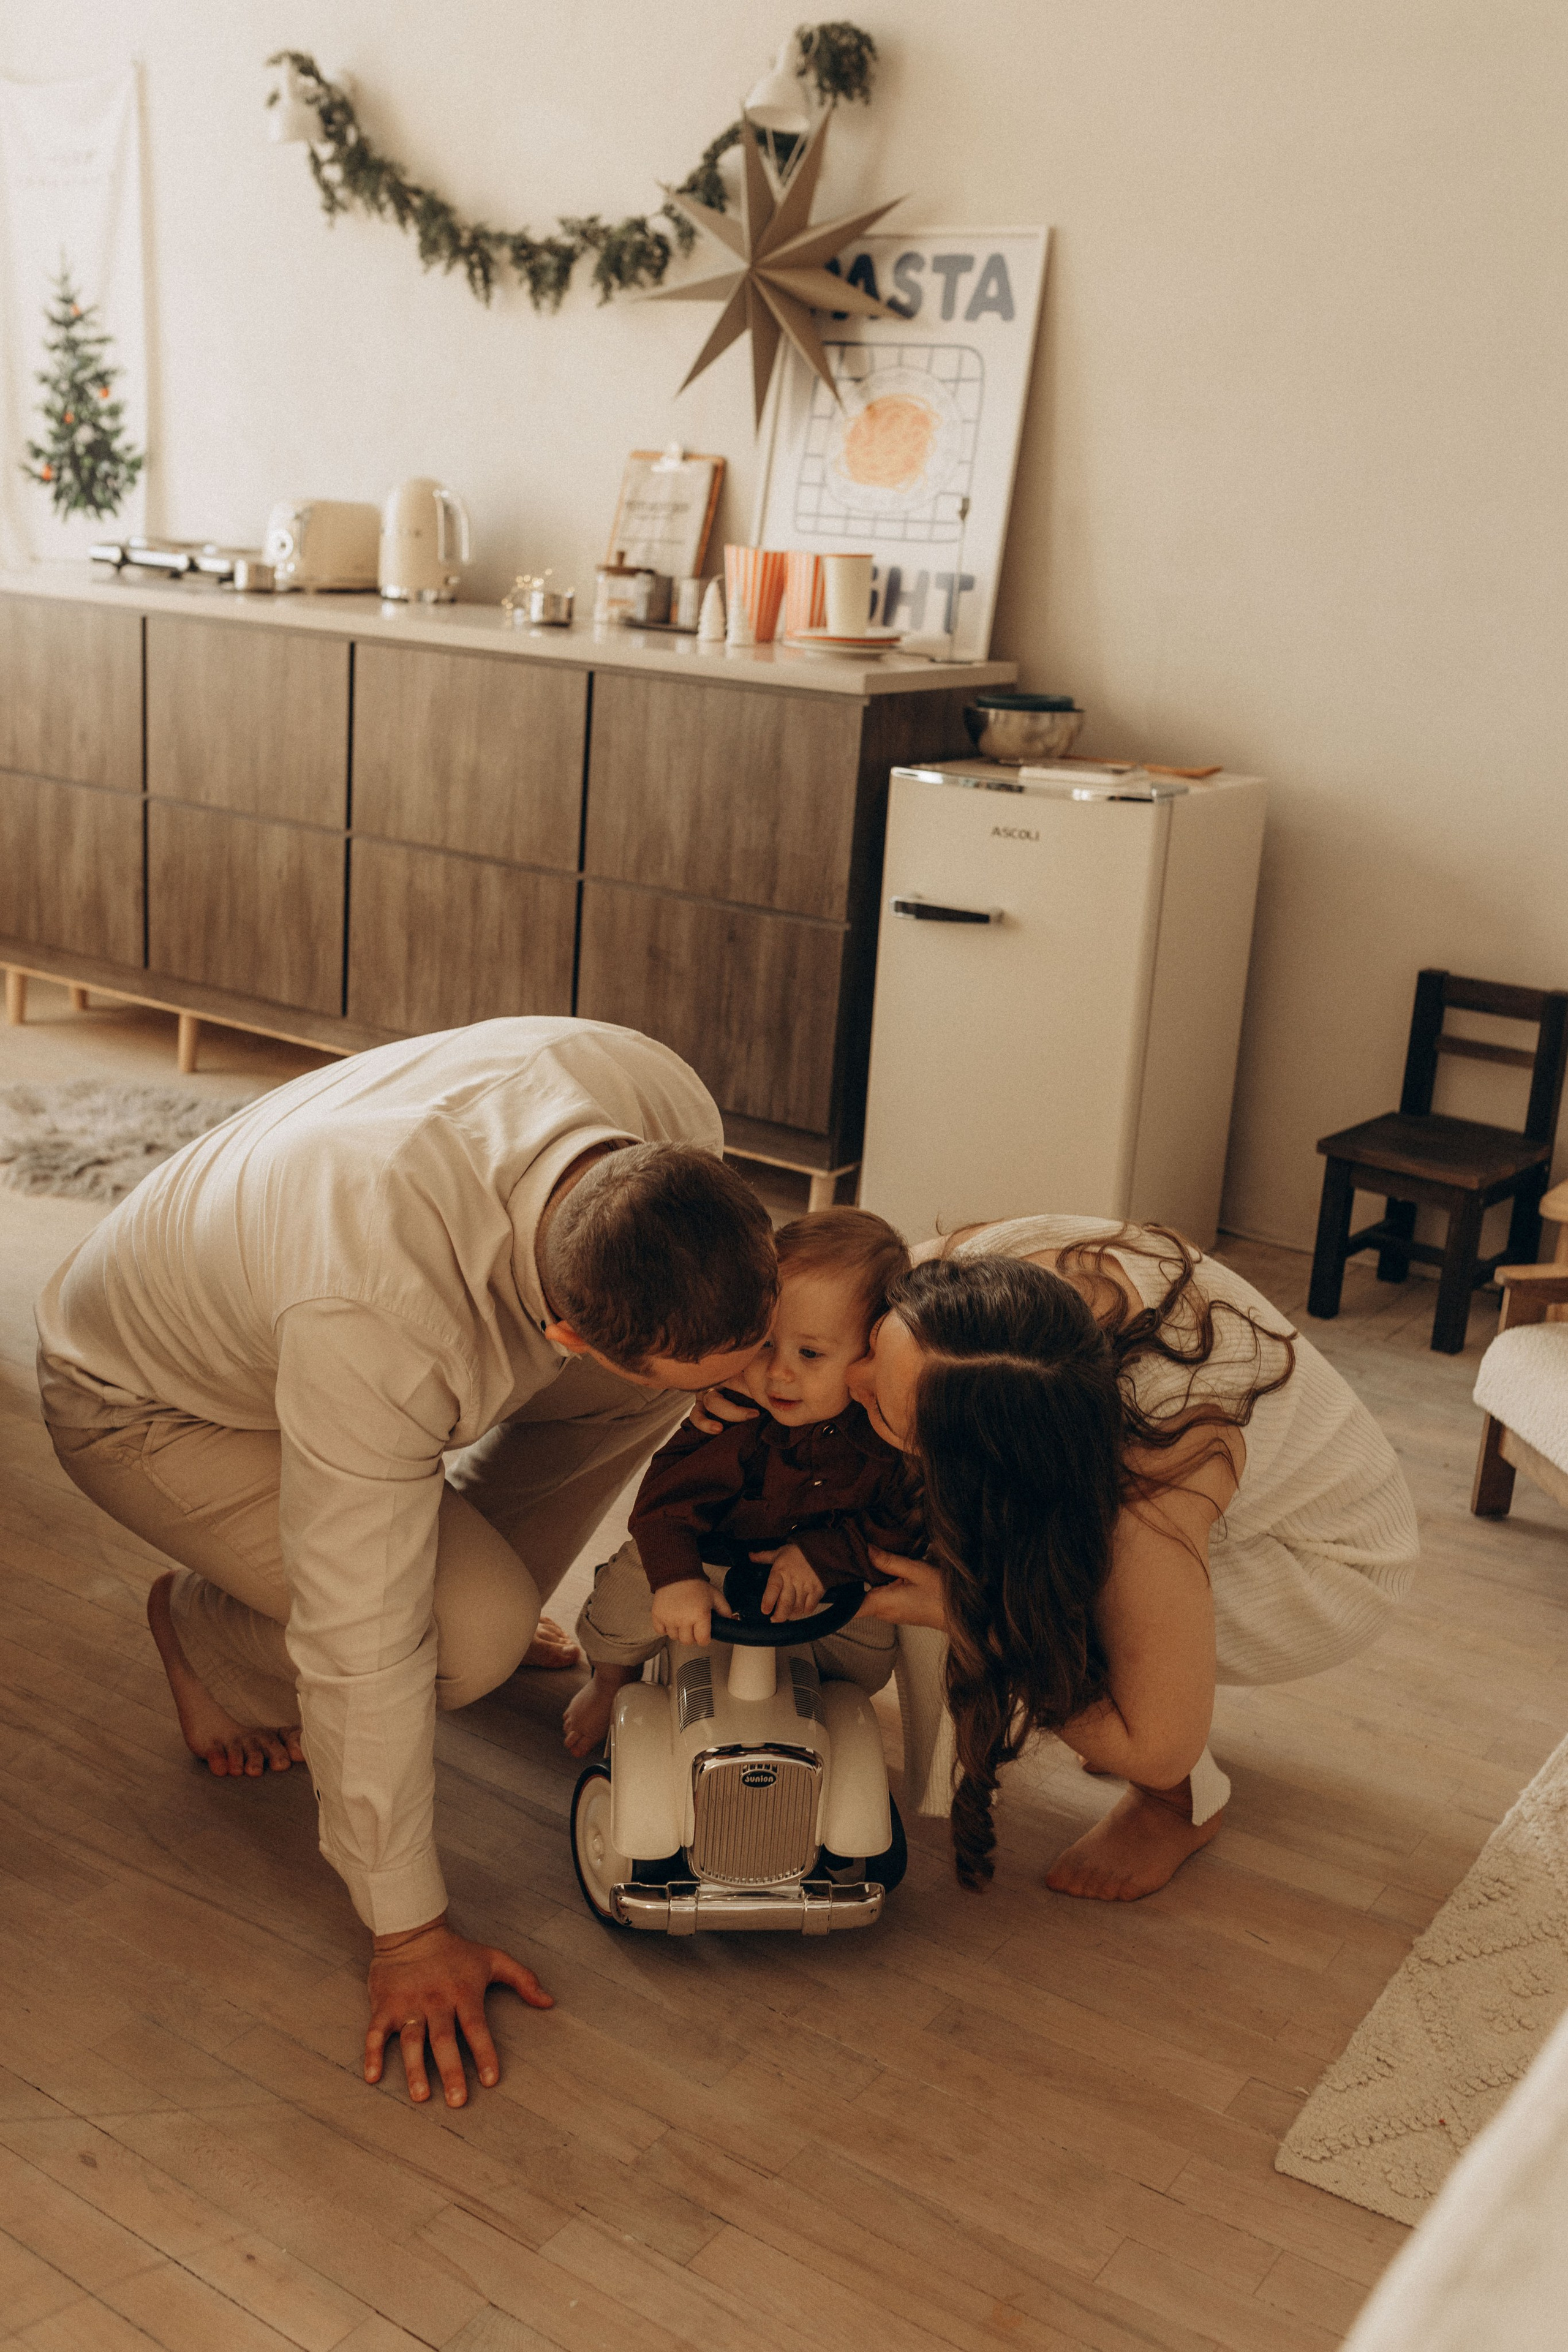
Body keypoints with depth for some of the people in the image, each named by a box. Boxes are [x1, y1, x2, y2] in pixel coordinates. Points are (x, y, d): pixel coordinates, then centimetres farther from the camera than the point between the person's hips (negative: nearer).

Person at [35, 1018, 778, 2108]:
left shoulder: (665, 1100, -28)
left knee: (668, 1369, -12)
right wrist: (410, 1934, -25)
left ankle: (473, 1578, 12)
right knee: (474, 1630, -24)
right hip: (148, 1398, -6)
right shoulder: (380, 1321, -46)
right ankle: (208, 1632, 7)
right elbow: (365, 1647, -35)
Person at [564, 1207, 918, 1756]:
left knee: (870, 1663, -2)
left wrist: (821, 1556, -31)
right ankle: (612, 1680, 16)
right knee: (627, 1605, -21)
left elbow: (897, 1523, -20)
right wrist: (676, 1578, -49)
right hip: (709, 1558, -2)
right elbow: (668, 1495, -35)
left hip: (822, 1572, 2)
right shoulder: (733, 1422, -36)